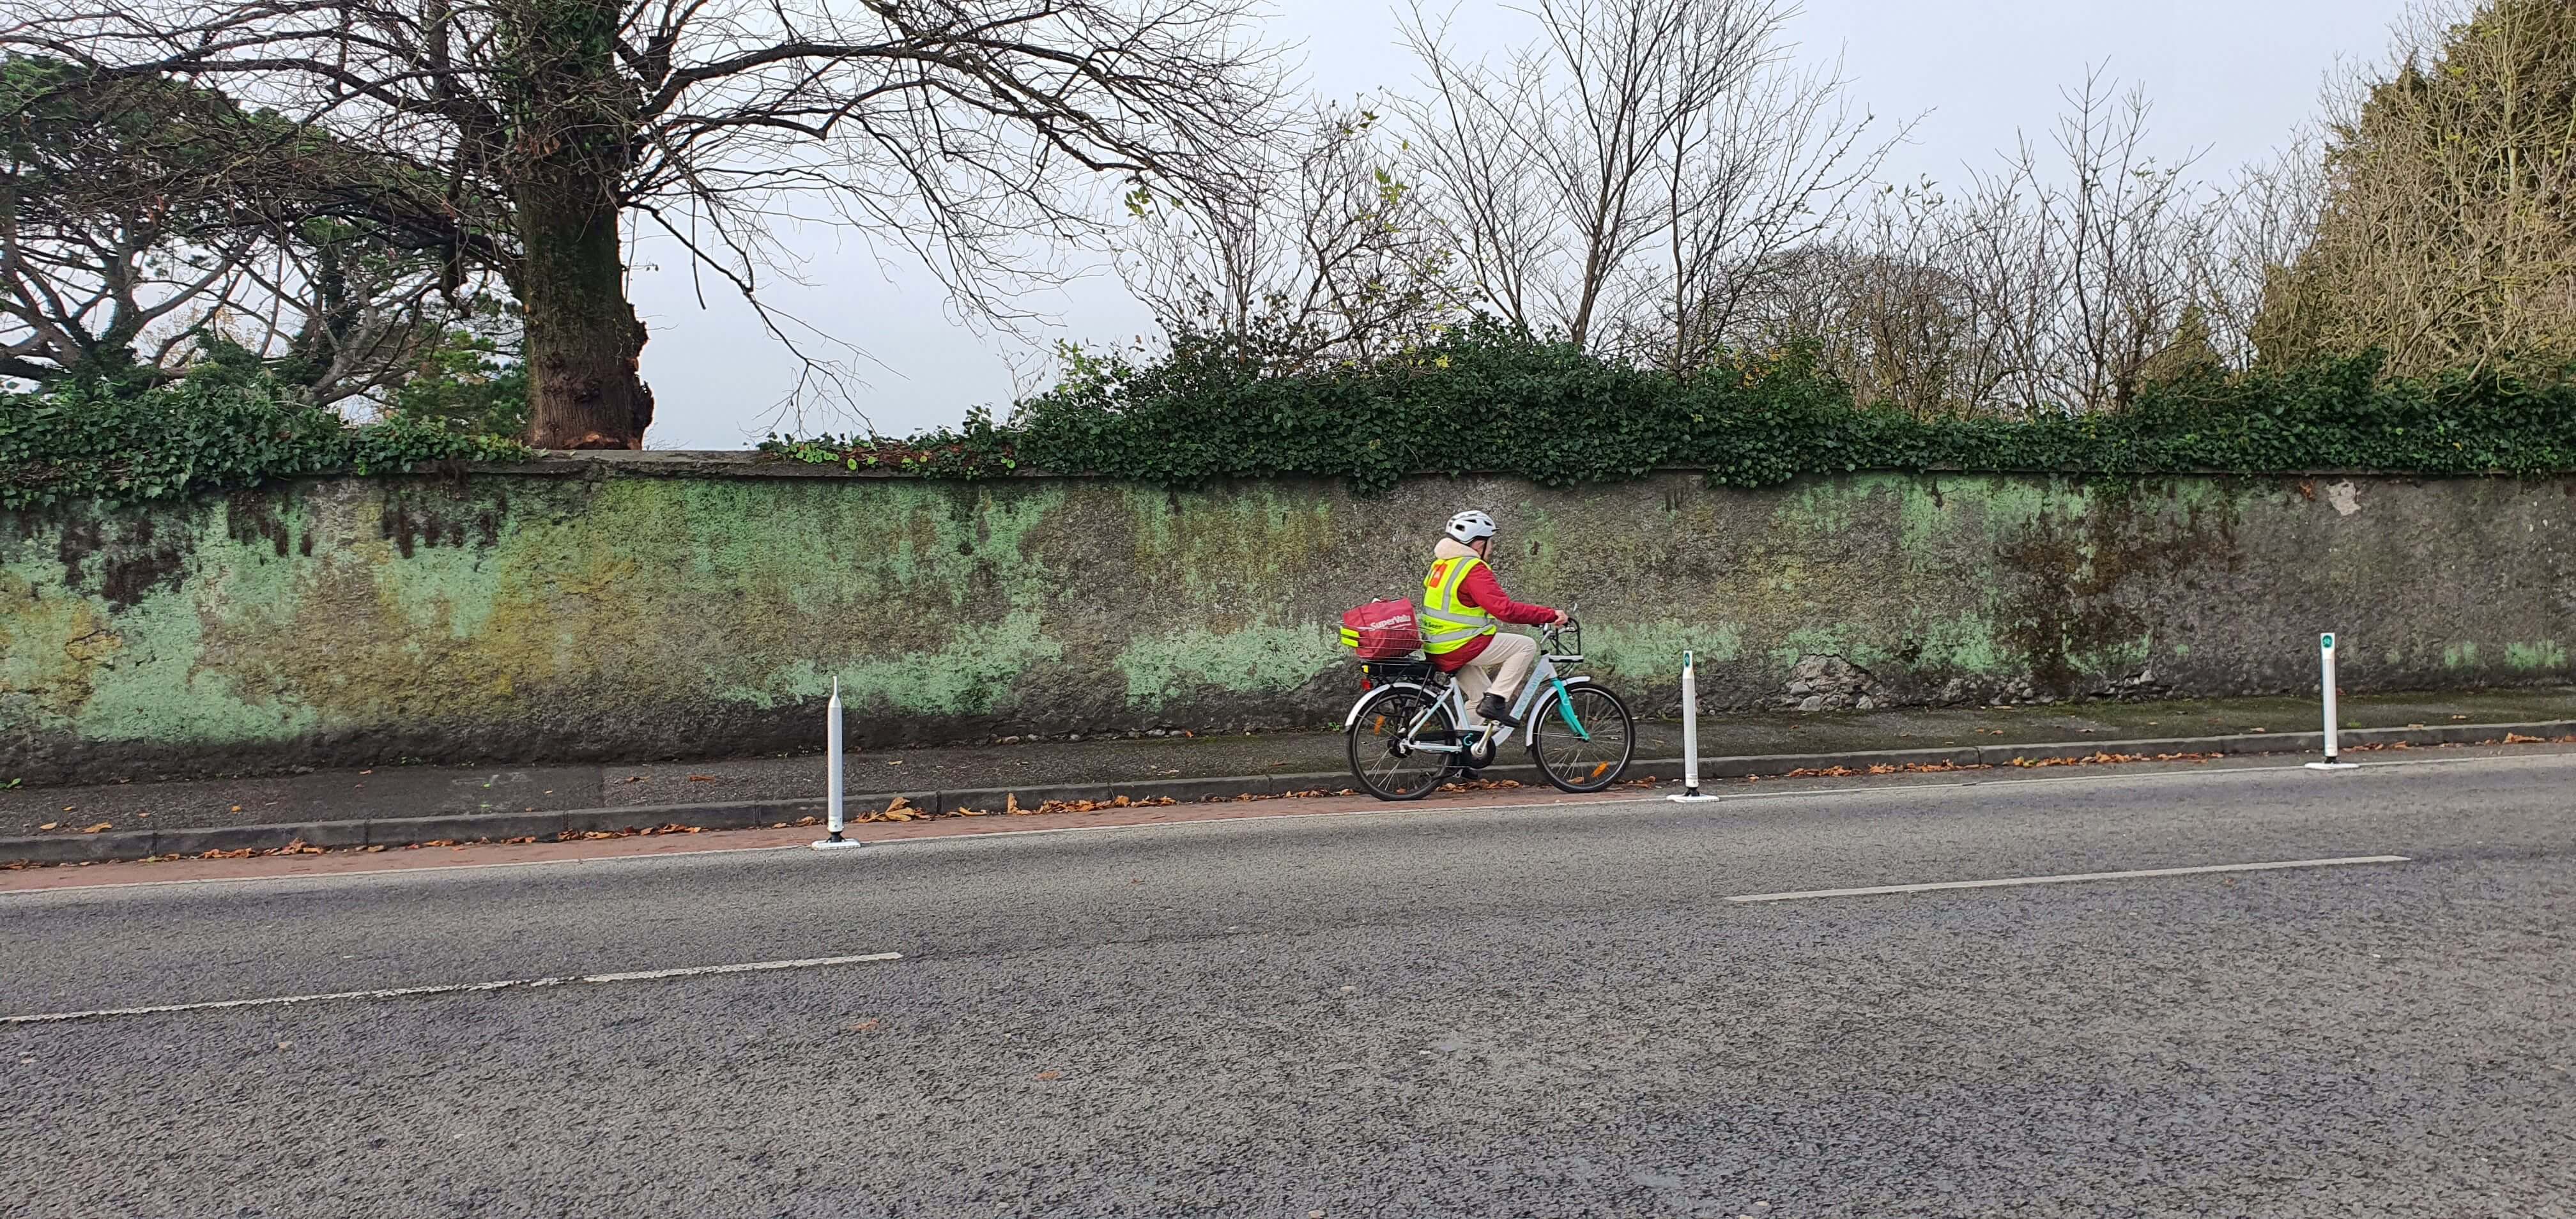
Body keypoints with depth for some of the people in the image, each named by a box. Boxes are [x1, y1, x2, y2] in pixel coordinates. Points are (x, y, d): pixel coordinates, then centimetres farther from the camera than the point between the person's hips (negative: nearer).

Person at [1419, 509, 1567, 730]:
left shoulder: (1443, 563, 15)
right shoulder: (1474, 569, -15)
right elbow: (1505, 609, -24)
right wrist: (1551, 615, -21)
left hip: (1438, 649, 10)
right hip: (1460, 647, -9)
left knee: (1481, 698, 21)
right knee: (1527, 646, -4)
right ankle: (1495, 700, -8)